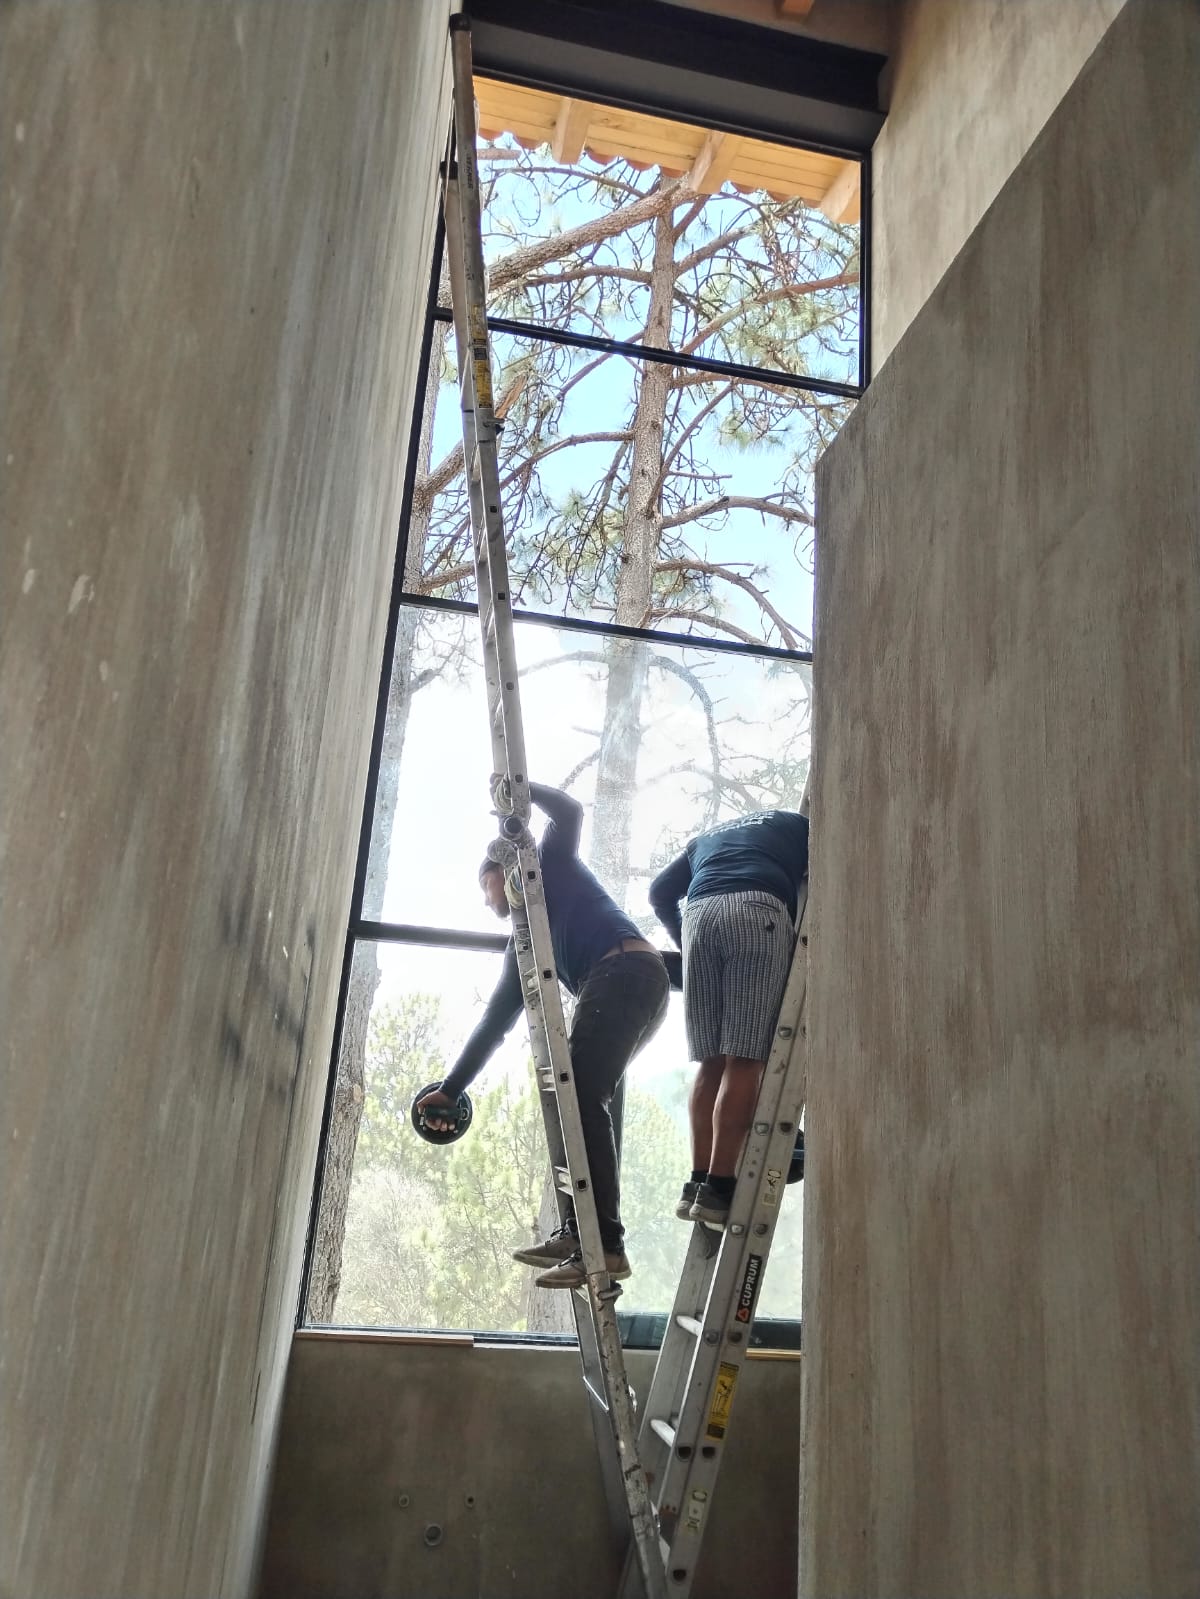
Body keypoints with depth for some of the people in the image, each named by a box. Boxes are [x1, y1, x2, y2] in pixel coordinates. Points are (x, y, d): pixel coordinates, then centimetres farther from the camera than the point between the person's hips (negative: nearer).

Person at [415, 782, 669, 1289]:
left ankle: (605, 1244, -22)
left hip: (627, 971, -9)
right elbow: (496, 1020, 29)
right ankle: (578, 1231, 5)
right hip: (624, 986, 9)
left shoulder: (552, 865, 19)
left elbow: (570, 812, 0)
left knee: (581, 1099, -16)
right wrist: (450, 1089, 27)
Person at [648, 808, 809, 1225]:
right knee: (746, 1062, -7)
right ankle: (718, 1188, -12)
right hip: (759, 912, -3)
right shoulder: (798, 824, 31)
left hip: (699, 916, 4)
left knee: (711, 1063, 7)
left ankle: (698, 1183, 2)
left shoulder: (705, 839, 38)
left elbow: (660, 892, 26)